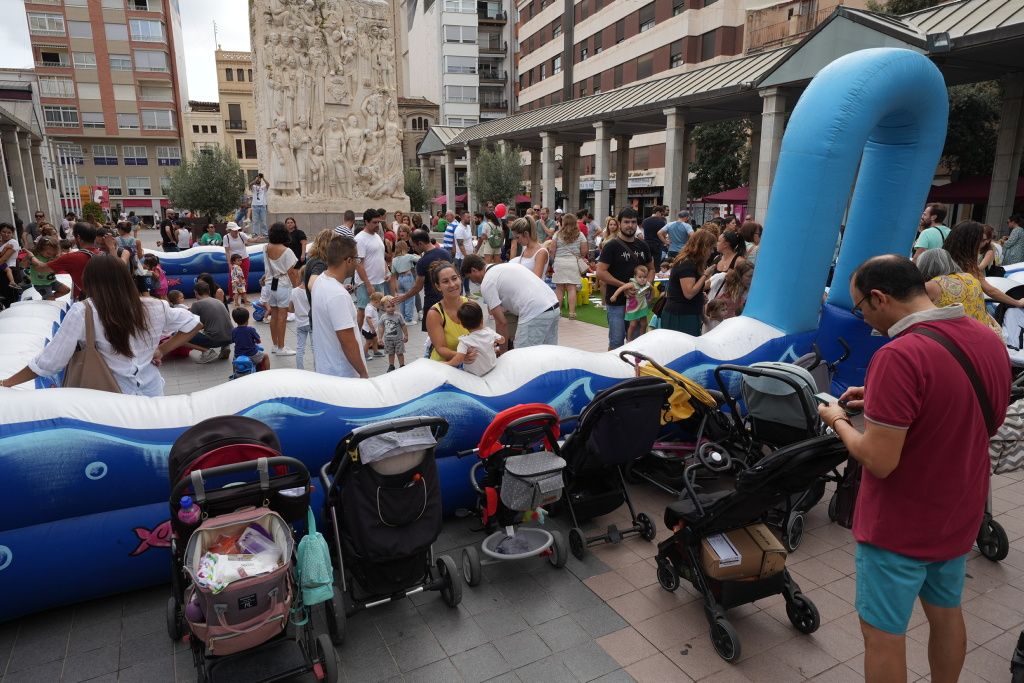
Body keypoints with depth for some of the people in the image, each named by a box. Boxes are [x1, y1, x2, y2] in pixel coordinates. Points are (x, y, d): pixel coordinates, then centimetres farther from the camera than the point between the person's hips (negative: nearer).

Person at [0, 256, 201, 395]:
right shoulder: (154, 308, -6)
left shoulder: (82, 313, -16)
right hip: (153, 394, 3)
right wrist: (161, 351, 4)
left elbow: (48, 363, -13)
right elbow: (194, 323, 5)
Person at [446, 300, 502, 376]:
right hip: (492, 366, 5)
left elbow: (459, 359, -36)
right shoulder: (490, 332, -11)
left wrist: (447, 364, -20)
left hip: (477, 373, -5)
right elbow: (502, 340, 7)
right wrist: (495, 341, 28)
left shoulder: (465, 340, -26)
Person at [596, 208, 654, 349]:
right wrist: (623, 285, -20)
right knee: (616, 342, -1)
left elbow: (651, 268, 21)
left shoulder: (642, 245, 10)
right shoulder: (611, 246, -7)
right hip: (616, 302, -5)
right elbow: (600, 272, -14)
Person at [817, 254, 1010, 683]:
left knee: (883, 633, 10)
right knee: (946, 613, 27)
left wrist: (838, 420, -11)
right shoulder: (987, 338, -3)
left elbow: (879, 462, -28)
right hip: (959, 516, 8)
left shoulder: (899, 357, -29)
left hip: (900, 527, -8)